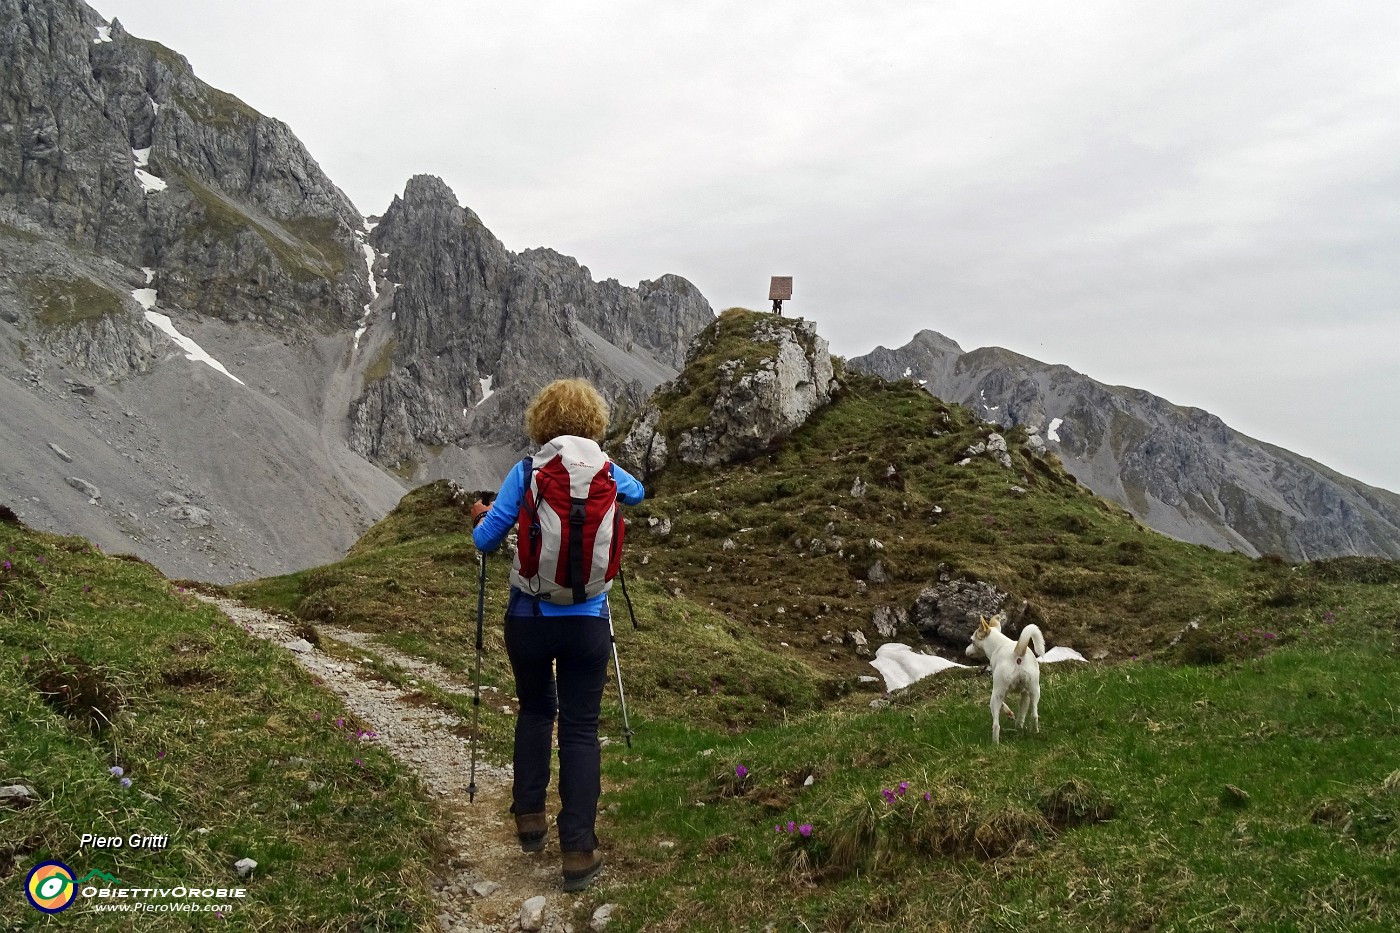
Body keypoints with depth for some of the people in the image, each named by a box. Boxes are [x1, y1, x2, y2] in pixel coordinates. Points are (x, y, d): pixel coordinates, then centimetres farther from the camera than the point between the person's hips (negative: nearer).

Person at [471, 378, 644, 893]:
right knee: (580, 728, 5)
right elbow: (637, 492, 22)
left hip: (528, 617, 0)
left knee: (535, 711, 23)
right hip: (586, 621, 0)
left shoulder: (525, 473, -8)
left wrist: (480, 518, 18)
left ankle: (530, 819, 28)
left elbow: (485, 540, -5)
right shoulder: (605, 473, -2)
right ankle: (578, 851, 3)